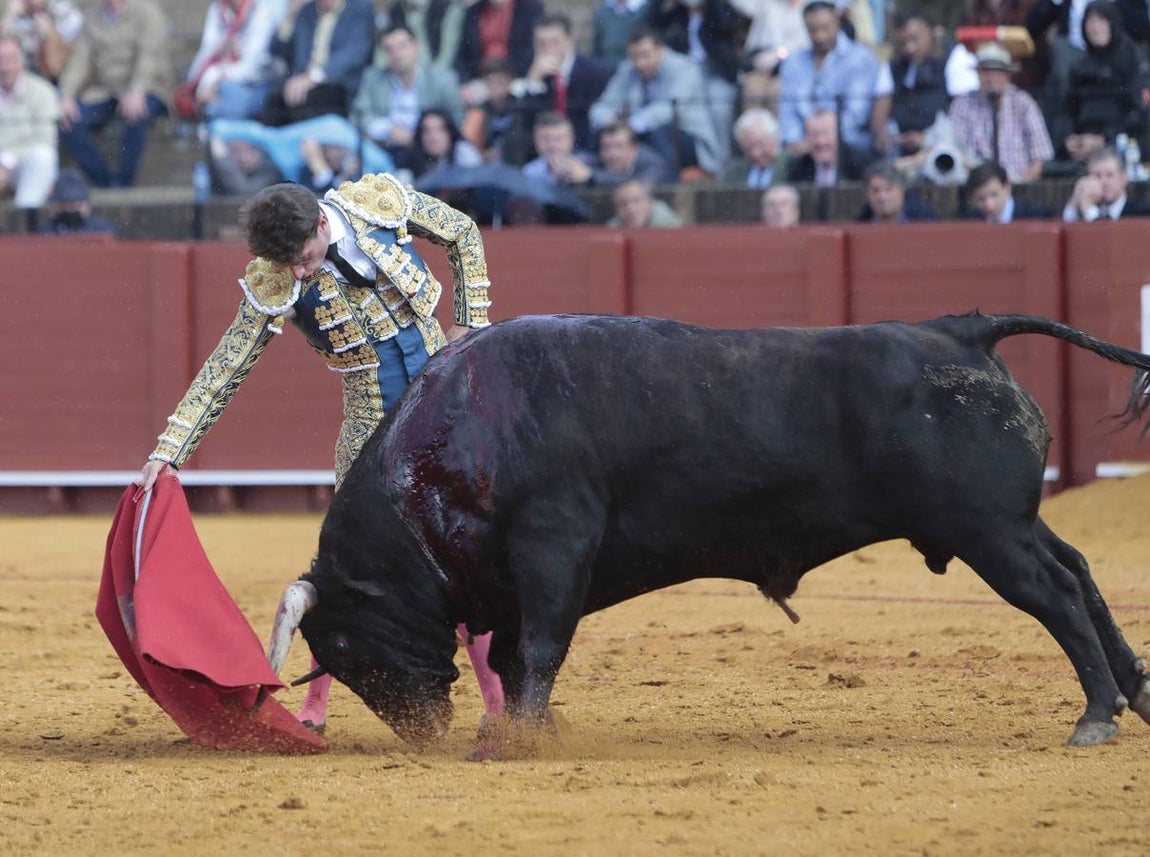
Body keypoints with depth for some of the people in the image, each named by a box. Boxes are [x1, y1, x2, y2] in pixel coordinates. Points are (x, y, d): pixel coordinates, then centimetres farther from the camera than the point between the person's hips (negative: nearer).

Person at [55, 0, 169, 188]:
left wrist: (135, 92, -32)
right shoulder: (93, 18, 12)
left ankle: (123, 183, -25)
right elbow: (79, 59, 4)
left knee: (136, 116, -38)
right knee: (66, 123, -21)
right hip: (103, 91, 4)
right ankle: (105, 183, -15)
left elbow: (148, 55, -14)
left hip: (145, 90, -4)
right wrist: (66, 98, -13)